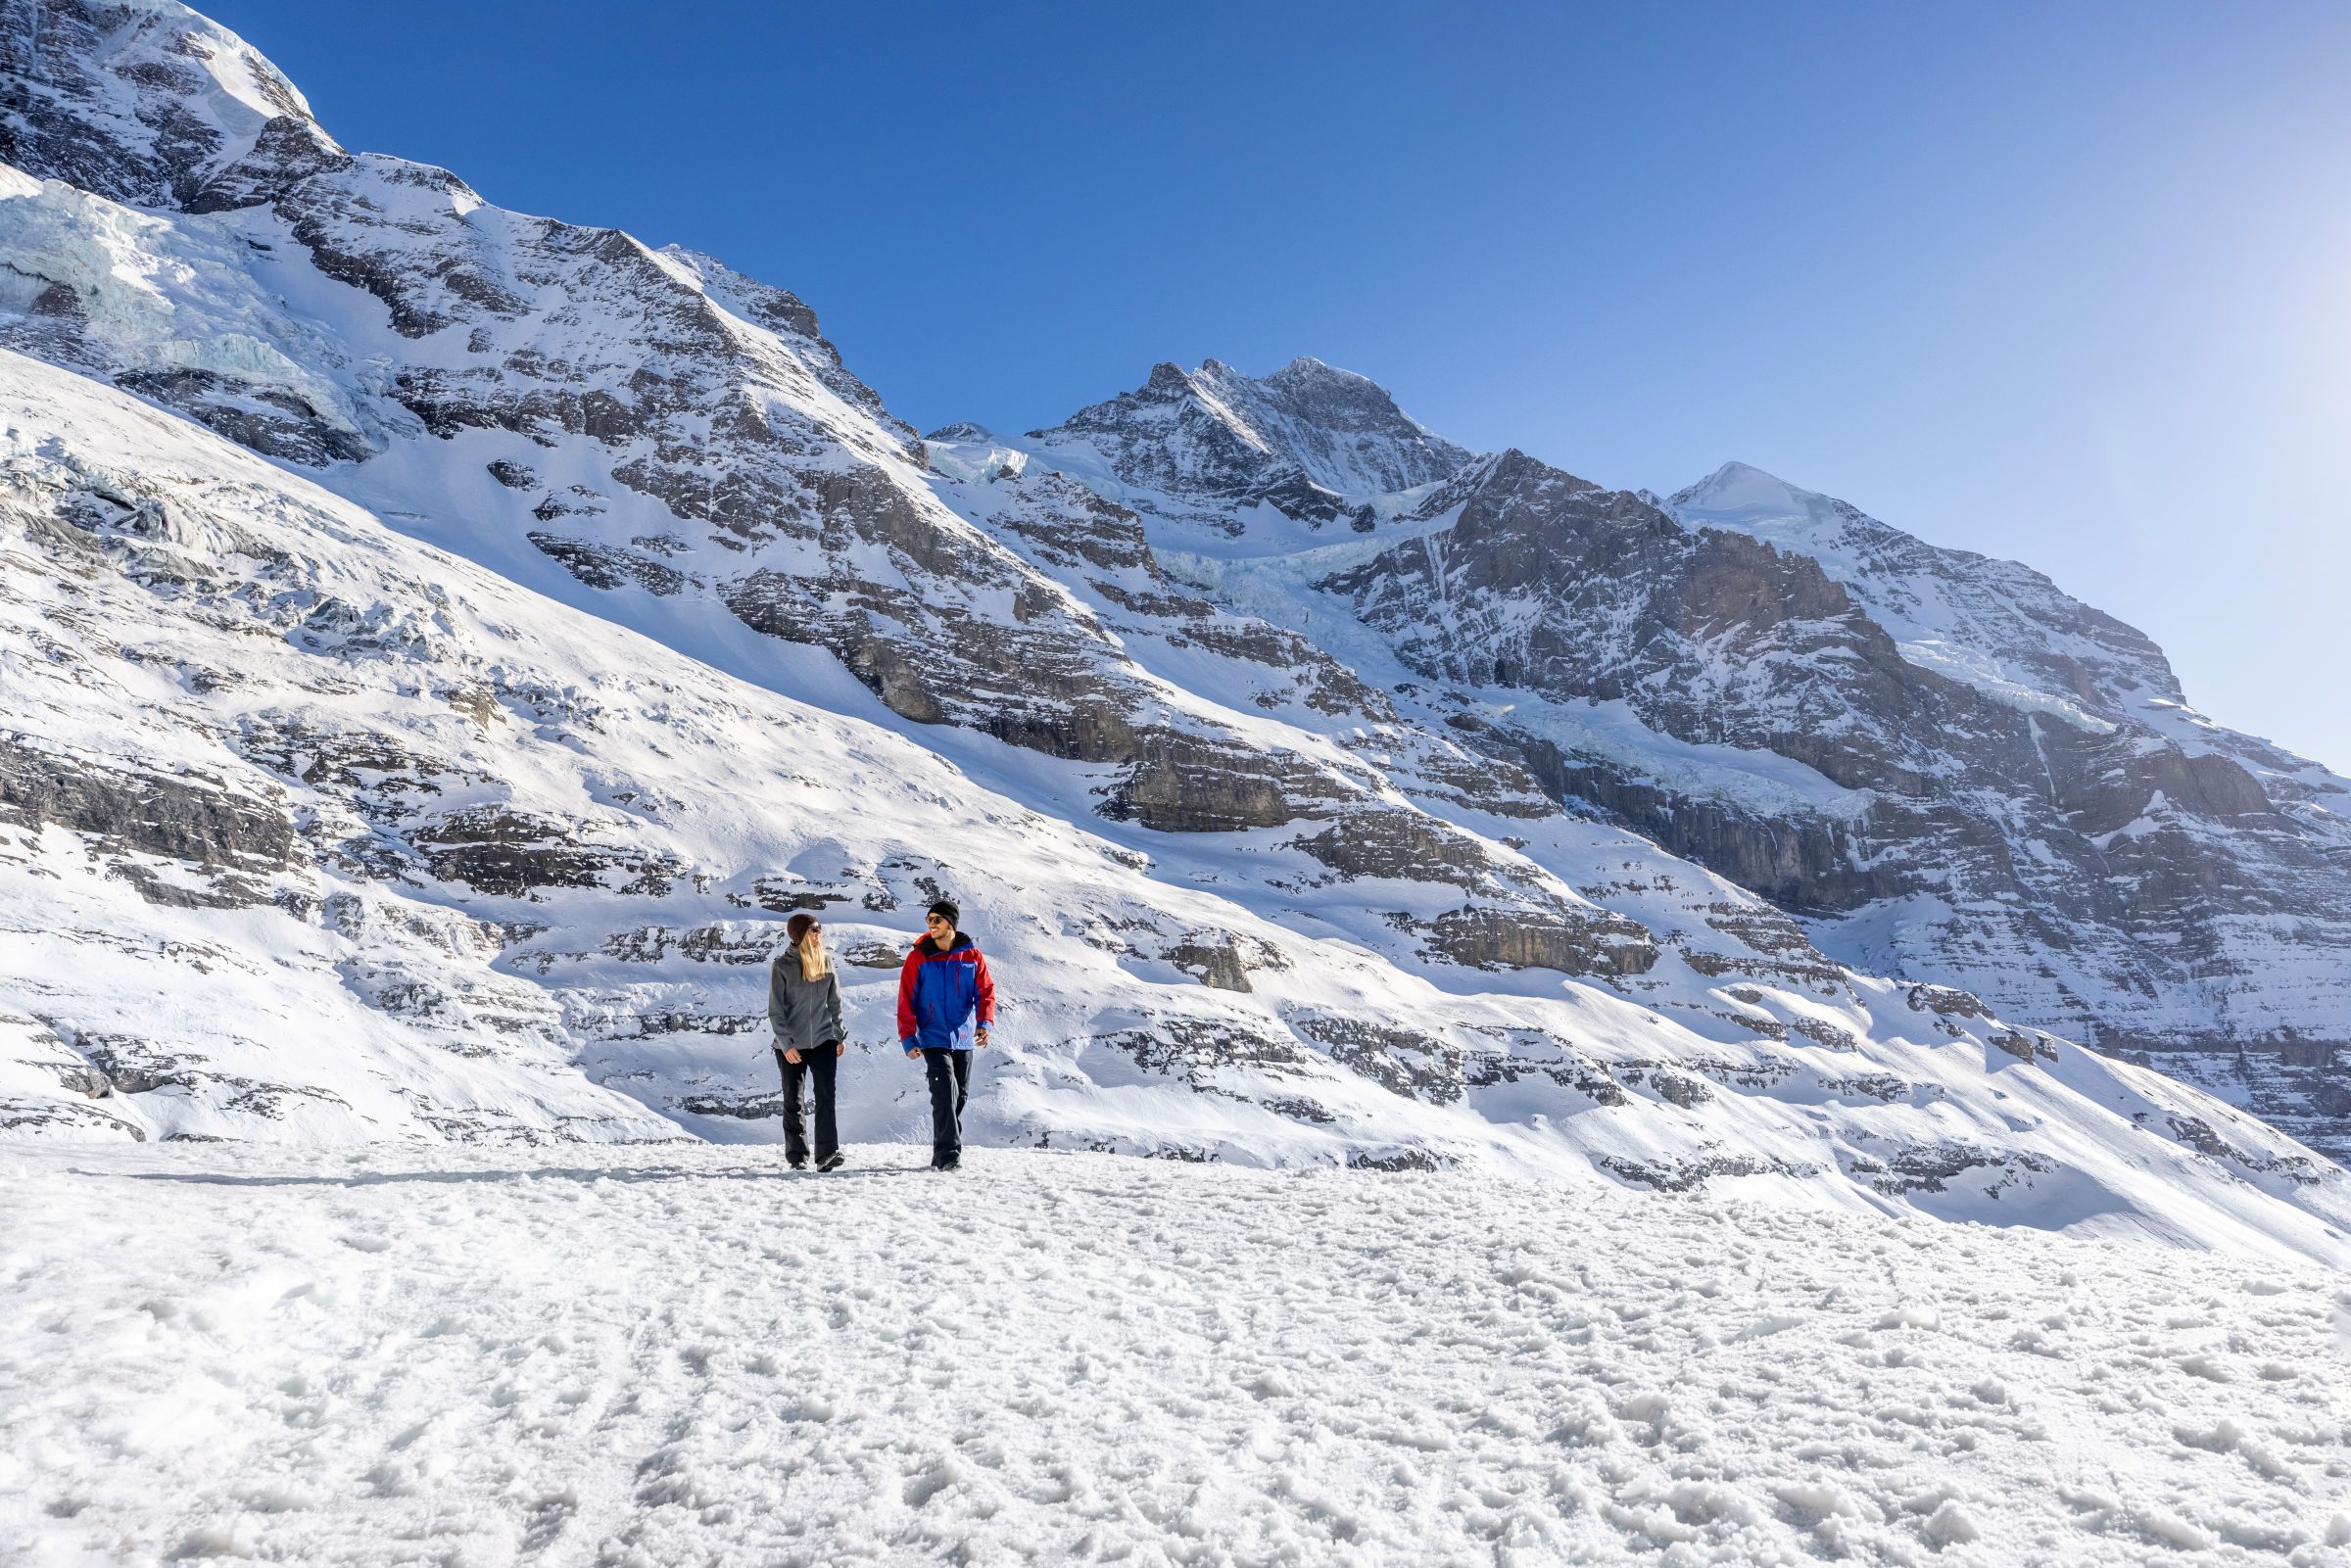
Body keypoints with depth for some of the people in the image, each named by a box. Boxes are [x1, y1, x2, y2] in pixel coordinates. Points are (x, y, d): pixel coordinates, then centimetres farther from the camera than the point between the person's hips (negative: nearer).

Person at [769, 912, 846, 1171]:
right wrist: (786, 1044, -14)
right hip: (791, 1045, -2)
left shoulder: (827, 961, 3)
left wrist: (840, 1035, 9)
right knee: (793, 1101, 5)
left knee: (826, 1096, -8)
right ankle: (797, 1157, 13)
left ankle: (827, 1154, -8)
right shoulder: (783, 965, -8)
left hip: (823, 1041, 2)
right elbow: (775, 1010, -8)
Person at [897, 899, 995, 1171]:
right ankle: (948, 1153, -14)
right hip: (934, 1039, -3)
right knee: (945, 1092, -17)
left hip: (964, 1039, 3)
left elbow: (986, 991, 0)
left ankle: (944, 1154, 22)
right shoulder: (918, 958, -4)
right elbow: (906, 1001, -3)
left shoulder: (971, 955, 1)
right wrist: (908, 1039, -12)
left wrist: (984, 1023, -17)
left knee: (960, 1096, 9)